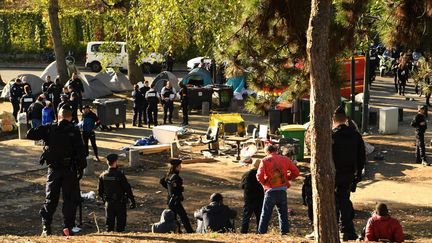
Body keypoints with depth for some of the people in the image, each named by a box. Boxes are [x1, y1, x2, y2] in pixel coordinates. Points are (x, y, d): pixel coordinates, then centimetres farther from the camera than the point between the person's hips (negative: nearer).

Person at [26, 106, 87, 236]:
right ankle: (68, 226, -2)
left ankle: (46, 227, 3)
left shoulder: (50, 129, -2)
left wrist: (42, 132, 12)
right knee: (70, 199, 5)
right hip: (70, 169, -2)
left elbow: (30, 134, -4)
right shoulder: (74, 131, -6)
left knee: (51, 198, 9)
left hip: (53, 169, 2)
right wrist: (81, 168, -4)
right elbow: (80, 151, -10)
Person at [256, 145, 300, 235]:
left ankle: (261, 232, 3)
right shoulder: (284, 159, 6)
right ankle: (284, 231, 9)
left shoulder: (265, 161, -3)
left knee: (266, 214, 4)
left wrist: (264, 183, 5)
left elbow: (259, 176, -14)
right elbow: (296, 172, 5)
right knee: (283, 213, 13)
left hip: (271, 190, -2)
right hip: (282, 190, 3)